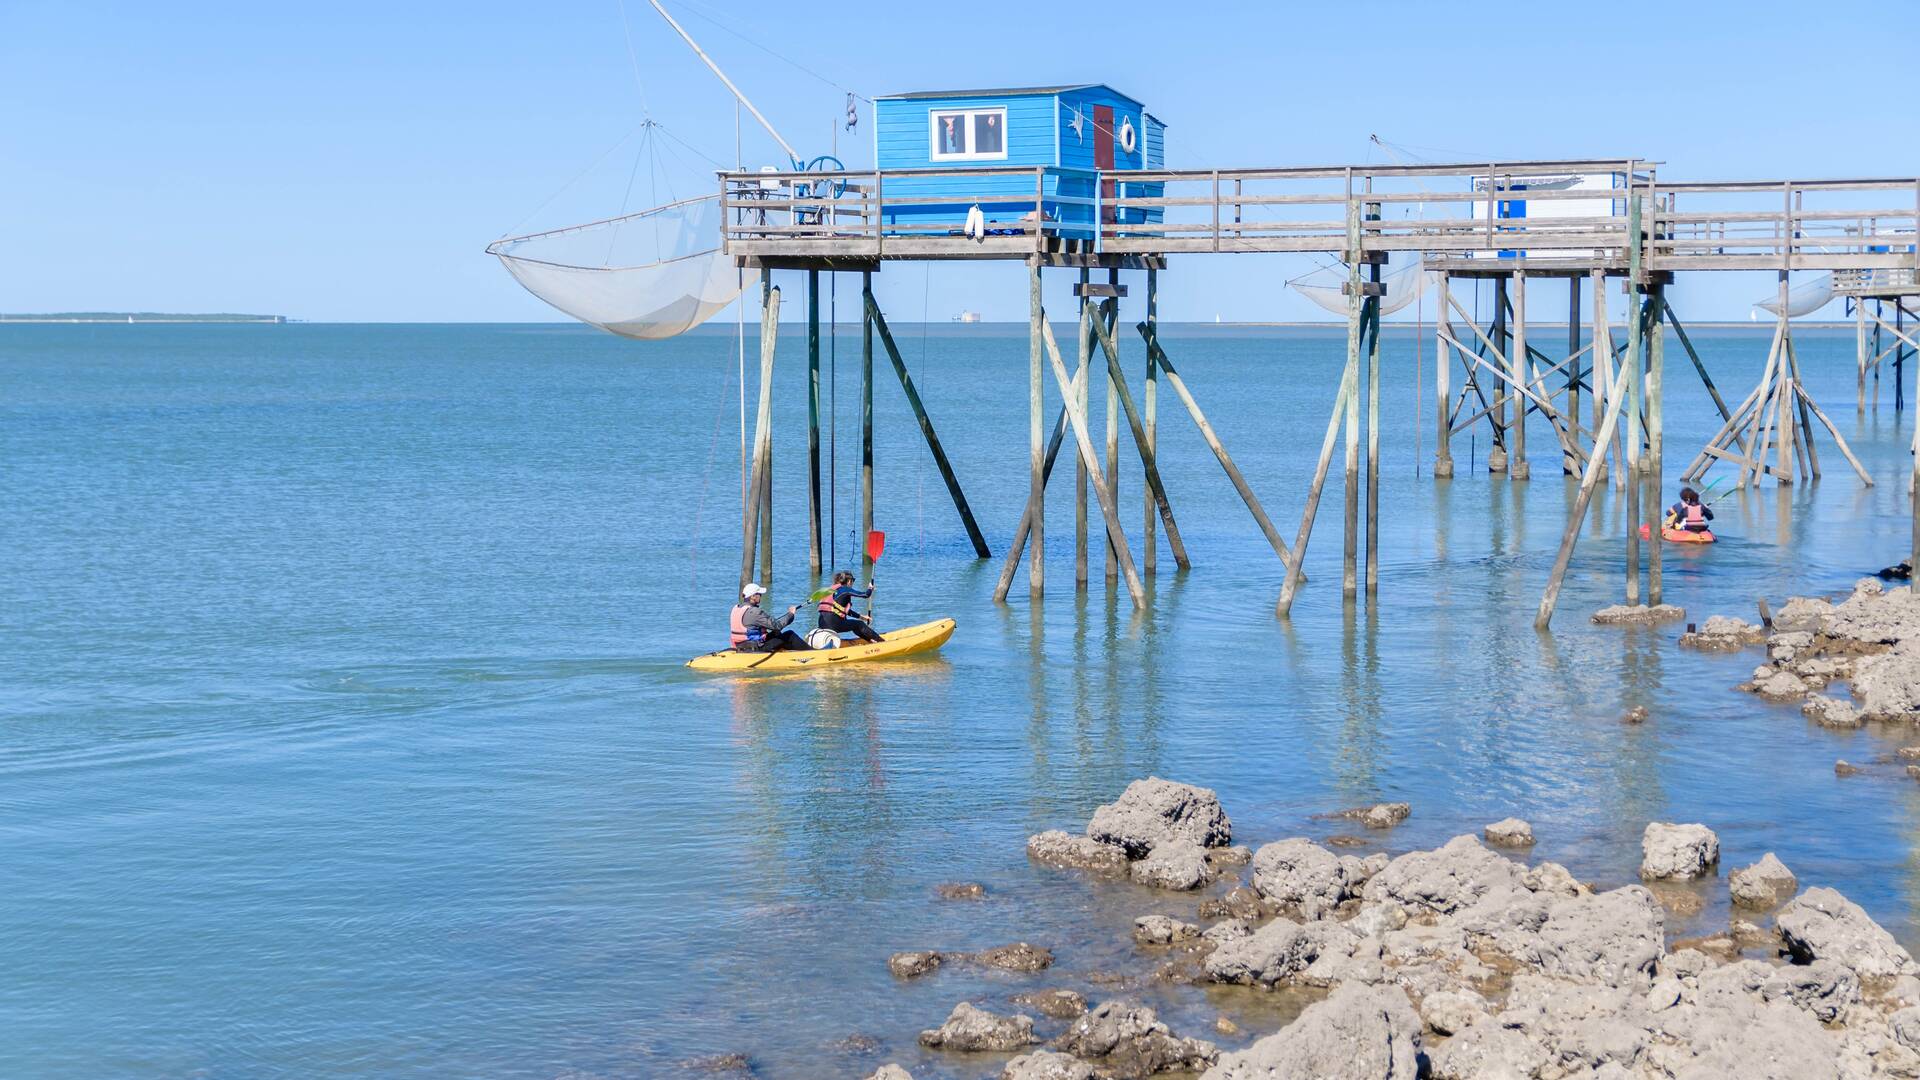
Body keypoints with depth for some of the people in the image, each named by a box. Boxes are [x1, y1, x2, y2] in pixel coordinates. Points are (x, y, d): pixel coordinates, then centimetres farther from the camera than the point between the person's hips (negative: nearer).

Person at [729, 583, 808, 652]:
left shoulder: (736, 608, 6)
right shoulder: (753, 612, -23)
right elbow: (776, 625, -22)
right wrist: (790, 614, -9)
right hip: (756, 649, -9)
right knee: (790, 635, -1)